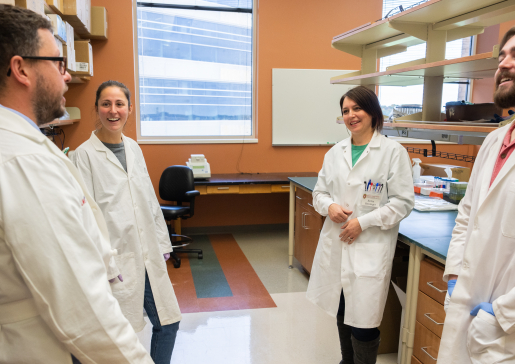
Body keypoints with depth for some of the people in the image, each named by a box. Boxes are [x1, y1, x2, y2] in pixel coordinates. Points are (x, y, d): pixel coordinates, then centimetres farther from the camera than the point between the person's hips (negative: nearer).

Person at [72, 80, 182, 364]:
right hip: (115, 261, -6)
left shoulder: (133, 148, 9)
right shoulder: (85, 154, -9)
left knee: (168, 322, 14)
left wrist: (162, 243, 13)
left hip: (148, 257, 6)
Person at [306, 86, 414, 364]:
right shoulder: (335, 152, 7)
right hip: (335, 244, 5)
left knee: (363, 319, 0)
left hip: (370, 247, -5)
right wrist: (329, 206, -9)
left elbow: (403, 201, -9)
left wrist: (363, 222, -15)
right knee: (341, 311, 18)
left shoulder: (393, 151, -7)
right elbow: (319, 192, 13)